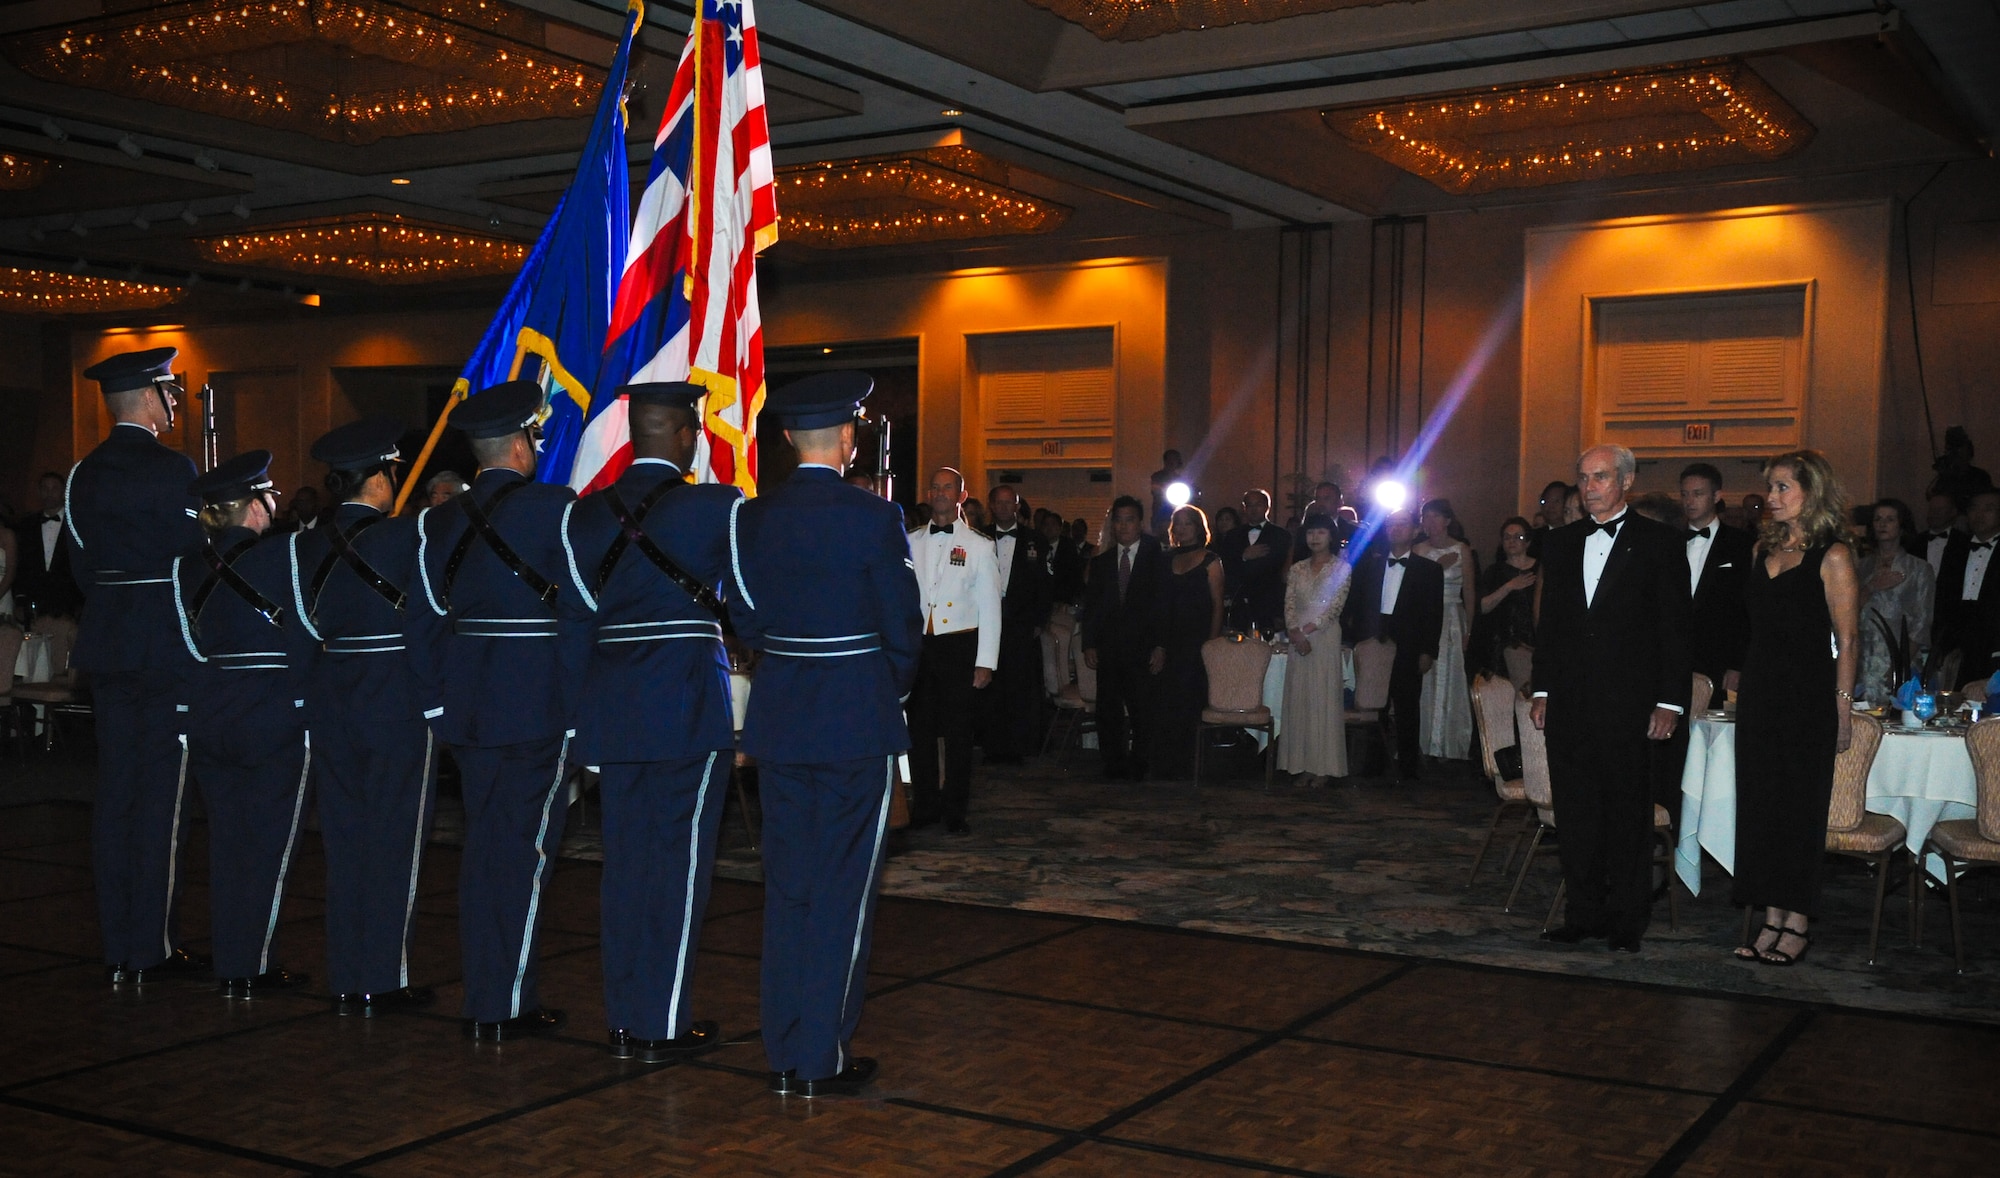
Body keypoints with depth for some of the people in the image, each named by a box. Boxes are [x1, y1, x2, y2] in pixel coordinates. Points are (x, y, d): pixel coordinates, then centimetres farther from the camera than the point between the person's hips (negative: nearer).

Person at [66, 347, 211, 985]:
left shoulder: (83, 474, 10)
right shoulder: (171, 469, -13)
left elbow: (81, 564, 13)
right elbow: (192, 561, -15)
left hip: (106, 649, 7)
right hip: (164, 649, -7)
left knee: (115, 794, 10)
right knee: (160, 799, -2)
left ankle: (118, 948, 17)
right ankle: (153, 948, 3)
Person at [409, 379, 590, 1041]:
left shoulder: (439, 522, 8)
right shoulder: (552, 507, -10)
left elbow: (427, 620, 9)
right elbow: (578, 611, -11)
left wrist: (445, 697, 16)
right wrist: (582, 700, -4)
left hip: (467, 706, 6)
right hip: (541, 705, -6)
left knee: (483, 850, 13)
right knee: (524, 852, 0)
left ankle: (481, 1004, 20)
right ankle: (508, 1007, 4)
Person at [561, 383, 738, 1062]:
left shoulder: (583, 515, 4)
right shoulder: (718, 507, -9)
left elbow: (583, 607, 7)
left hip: (611, 707, 5)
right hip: (690, 705, -5)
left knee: (625, 863, 12)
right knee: (678, 864, 3)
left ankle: (623, 1019, 20)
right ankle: (663, 1025, 8)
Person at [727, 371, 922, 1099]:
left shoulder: (751, 518, 1)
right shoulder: (871, 518, -12)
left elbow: (746, 620, 6)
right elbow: (903, 627, -7)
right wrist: (895, 688, 11)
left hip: (778, 718, 5)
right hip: (857, 720, -5)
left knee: (787, 888, 12)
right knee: (842, 892, 4)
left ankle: (784, 1055, 19)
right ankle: (823, 1058, 9)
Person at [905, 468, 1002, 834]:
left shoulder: (979, 546, 4)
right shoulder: (911, 542, 11)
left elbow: (990, 607, 1)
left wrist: (986, 662, -6)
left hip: (960, 645, -2)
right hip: (918, 644, 3)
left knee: (958, 732, 1)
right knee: (920, 729, 5)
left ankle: (955, 812, 11)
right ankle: (924, 806, 17)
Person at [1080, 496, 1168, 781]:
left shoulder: (1157, 559, 4)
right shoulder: (1100, 562, 14)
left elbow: (1163, 605, 0)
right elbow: (1091, 606, 12)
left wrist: (1160, 646, -8)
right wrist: (1089, 644, 2)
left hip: (1142, 649, -3)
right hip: (1107, 649, 3)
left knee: (1142, 709, -3)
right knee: (1109, 710, 2)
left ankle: (1139, 764, 8)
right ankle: (1113, 765, 10)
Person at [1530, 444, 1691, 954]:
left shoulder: (1659, 542, -1)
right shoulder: (1561, 542, 12)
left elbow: (1675, 627, -3)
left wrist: (1670, 701, -9)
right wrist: (1542, 690, 10)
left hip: (1628, 702, -4)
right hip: (1569, 702, 4)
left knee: (1628, 814, 2)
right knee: (1576, 811, 8)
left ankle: (1626, 921, 13)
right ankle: (1584, 913, 17)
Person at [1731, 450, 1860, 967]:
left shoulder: (1831, 556, -8)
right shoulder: (1766, 548, 12)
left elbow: (1846, 640, -10)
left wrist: (1842, 707, -13)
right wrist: (1743, 680, 11)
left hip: (1808, 697, -7)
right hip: (1760, 695, 7)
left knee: (1800, 808, 0)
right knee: (1760, 806, 7)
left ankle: (1797, 923, 9)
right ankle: (1772, 919, 14)